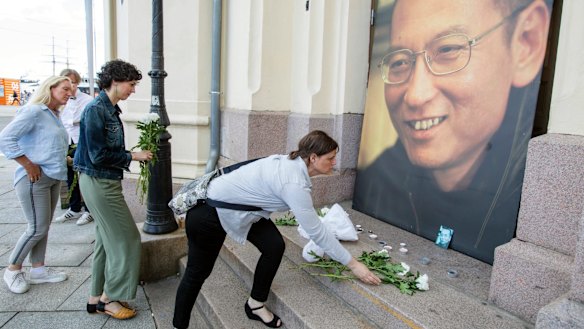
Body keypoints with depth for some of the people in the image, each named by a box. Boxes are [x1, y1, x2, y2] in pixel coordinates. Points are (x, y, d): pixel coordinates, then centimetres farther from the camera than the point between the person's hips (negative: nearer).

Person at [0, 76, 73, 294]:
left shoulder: (54, 115, 13)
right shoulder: (33, 111, -13)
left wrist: (63, 162, 6)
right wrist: (29, 166, -19)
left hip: (53, 178, 8)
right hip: (35, 179, -8)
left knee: (43, 227, 14)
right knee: (37, 228, -2)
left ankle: (38, 270, 25)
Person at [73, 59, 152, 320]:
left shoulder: (110, 109, 9)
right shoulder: (96, 110, -17)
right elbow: (98, 155, -19)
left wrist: (135, 155, 6)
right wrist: (133, 156, -12)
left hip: (106, 182, 9)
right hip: (99, 183, -9)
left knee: (107, 240, 15)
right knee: (125, 240, -1)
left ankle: (97, 298, 28)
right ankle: (108, 298, 16)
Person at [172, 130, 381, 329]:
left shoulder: (292, 163, -5)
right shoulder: (294, 183, -30)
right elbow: (316, 231, -26)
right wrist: (353, 264, -17)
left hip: (237, 206, 8)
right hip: (209, 211, -8)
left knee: (275, 246, -4)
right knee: (198, 272, 7)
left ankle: (255, 305, 15)